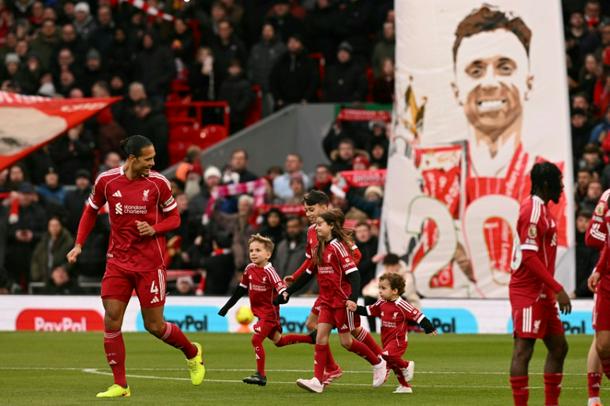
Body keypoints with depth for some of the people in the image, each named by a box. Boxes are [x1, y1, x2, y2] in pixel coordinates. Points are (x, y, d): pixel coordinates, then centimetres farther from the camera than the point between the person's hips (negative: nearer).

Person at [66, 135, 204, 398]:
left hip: (150, 262, -2)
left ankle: (193, 353, 30)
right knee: (111, 320, -8)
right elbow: (91, 211, 13)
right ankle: (120, 385, 1)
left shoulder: (158, 183, -6)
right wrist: (79, 245, 5)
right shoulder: (106, 180, -3)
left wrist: (154, 229, -15)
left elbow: (174, 217, 5)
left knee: (154, 325, 1)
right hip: (118, 260, 2)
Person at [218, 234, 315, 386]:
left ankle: (261, 375, -9)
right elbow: (241, 289, 14)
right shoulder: (249, 269, 2)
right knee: (278, 340, 19)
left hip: (269, 312, -8)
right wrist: (227, 306, 18)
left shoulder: (269, 271, -19)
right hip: (260, 312, 8)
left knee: (256, 339, -16)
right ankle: (310, 338, 34)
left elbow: (280, 286, -28)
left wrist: (283, 295, -51)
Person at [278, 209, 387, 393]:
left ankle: (378, 363, 20)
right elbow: (308, 274, 20)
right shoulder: (319, 249, 10)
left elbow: (353, 273, -20)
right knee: (321, 336, -4)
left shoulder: (338, 246, -14)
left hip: (342, 300, -7)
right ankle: (318, 381, -7)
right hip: (327, 300, 7)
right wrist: (288, 292, 17)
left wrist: (353, 298, -31)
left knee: (346, 341, 0)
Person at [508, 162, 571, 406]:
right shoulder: (534, 211, -15)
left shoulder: (542, 209, 16)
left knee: (559, 347, 14)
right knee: (523, 351, -10)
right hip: (528, 292, -11)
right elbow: (529, 256, -22)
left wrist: (553, 291, 18)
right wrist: (558, 289, -22)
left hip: (541, 293, 11)